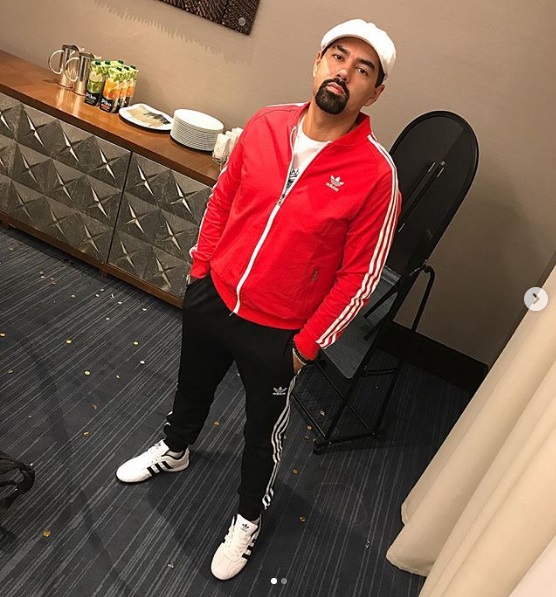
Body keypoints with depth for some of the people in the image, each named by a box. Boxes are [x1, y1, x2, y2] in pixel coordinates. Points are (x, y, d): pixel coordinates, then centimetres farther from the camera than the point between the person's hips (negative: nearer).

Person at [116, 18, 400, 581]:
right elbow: (222, 199, 6)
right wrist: (199, 269, 8)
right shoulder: (264, 125, -7)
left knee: (263, 430, 18)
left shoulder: (375, 173, -19)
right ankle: (173, 450, 62)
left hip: (276, 333, -4)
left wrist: (306, 344, -10)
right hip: (211, 298, 4)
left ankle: (247, 517, 48)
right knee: (192, 386, 29)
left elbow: (359, 274, -14)